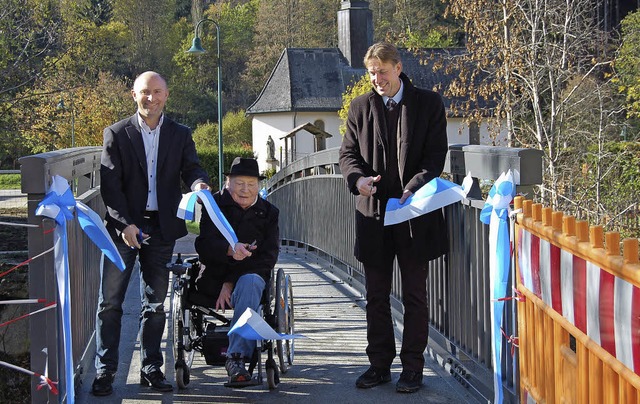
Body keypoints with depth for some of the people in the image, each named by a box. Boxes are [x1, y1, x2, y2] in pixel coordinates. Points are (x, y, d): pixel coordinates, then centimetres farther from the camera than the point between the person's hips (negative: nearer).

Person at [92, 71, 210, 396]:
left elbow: (191, 169, 0)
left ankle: (151, 369, 15)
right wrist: (125, 224, -15)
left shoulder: (180, 135, 10)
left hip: (161, 228, 2)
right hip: (123, 227, -2)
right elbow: (110, 184, -4)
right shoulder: (116, 134, 2)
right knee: (110, 302, -3)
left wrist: (199, 184, -25)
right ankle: (104, 371, 2)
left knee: (155, 304, 7)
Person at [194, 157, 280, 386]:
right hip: (213, 279, 0)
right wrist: (229, 249, -34)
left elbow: (268, 257, -4)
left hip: (252, 276, 0)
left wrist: (231, 283, -15)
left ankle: (236, 357, -45)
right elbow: (204, 245, -10)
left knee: (249, 283, -35)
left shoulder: (268, 213, 8)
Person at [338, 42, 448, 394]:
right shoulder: (360, 107, 9)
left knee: (414, 295, 4)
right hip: (373, 213, 3)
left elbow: (436, 154, -4)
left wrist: (414, 187, -21)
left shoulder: (428, 104, 1)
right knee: (376, 295, 9)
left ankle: (412, 367, 11)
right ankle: (379, 364, 18)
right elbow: (348, 152, 7)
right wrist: (358, 178, -15)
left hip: (415, 213, -3)